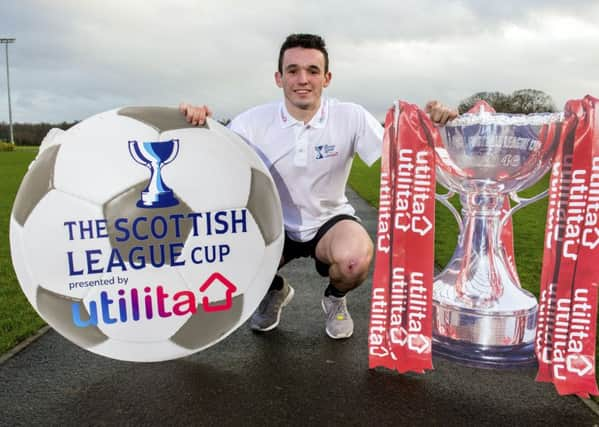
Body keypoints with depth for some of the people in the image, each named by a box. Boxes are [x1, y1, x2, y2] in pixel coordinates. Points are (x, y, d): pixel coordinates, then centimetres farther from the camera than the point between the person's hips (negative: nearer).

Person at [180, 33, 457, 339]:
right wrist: (196, 125, -32)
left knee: (356, 258, -34)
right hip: (274, 225, 2)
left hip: (330, 219, -1)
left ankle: (335, 298, 8)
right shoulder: (254, 121, -12)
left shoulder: (351, 117, -14)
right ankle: (275, 289, 17)